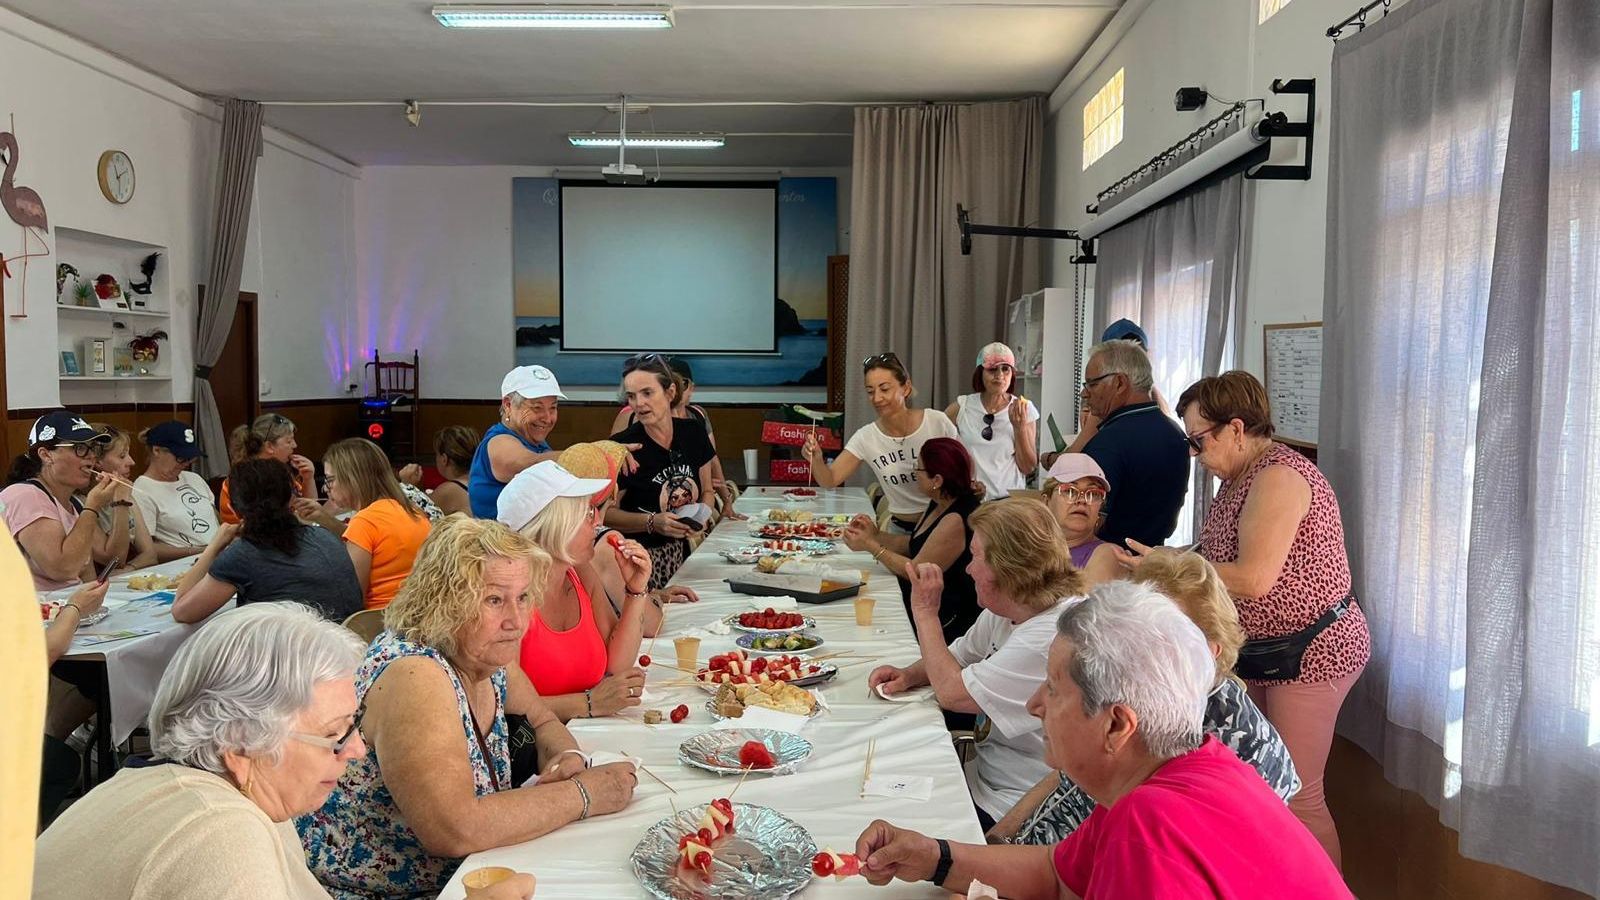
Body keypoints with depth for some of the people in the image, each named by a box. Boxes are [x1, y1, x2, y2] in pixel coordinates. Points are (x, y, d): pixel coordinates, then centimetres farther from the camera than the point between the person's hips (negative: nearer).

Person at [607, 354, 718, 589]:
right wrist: (652, 522, -20)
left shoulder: (694, 435, 1)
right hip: (636, 558, -4)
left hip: (679, 553, 4)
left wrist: (702, 516, -5)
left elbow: (706, 492, 15)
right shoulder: (623, 446, -13)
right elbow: (606, 512, -9)